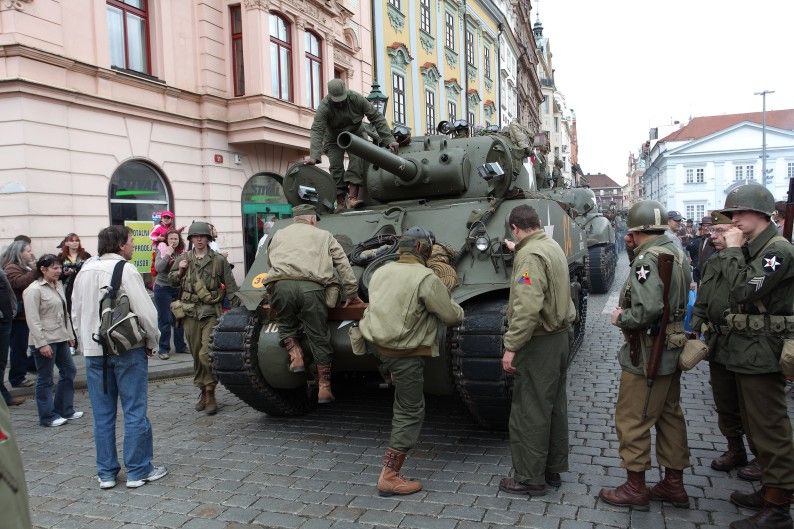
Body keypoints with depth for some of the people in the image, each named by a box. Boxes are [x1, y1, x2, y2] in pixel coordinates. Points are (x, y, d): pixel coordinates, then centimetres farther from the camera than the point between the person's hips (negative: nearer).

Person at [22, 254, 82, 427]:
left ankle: (65, 409, 26)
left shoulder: (58, 285, 11)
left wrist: (70, 334, 16)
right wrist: (41, 344, -20)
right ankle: (47, 416, 14)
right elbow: (33, 320, -18)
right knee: (45, 379, 3)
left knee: (69, 371, 13)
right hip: (45, 341, -8)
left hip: (60, 339, 8)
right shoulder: (34, 290, -14)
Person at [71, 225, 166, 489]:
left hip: (94, 351, 6)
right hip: (128, 349, -6)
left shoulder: (85, 272, 8)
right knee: (135, 413, 3)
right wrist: (152, 341, -2)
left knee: (103, 415, 11)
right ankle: (138, 471, 10)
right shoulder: (125, 270, -12)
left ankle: (106, 473, 19)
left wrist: (85, 344, 21)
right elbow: (146, 311, -16)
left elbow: (76, 314, 14)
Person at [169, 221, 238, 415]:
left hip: (211, 313, -3)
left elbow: (230, 286, 2)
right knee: (196, 354, 9)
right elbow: (171, 279, 20)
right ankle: (203, 391, 23)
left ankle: (210, 394, -2)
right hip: (190, 313, 4)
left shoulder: (219, 260, 1)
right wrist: (180, 271, -1)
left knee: (206, 354, -14)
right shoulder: (183, 258, 10)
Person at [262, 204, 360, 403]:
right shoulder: (324, 236, 25)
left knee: (286, 326, 26)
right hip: (312, 287, -1)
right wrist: (351, 294, 22)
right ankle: (324, 387, 11)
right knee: (319, 337, 9)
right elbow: (344, 266, 19)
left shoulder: (278, 235, 29)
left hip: (281, 285, 1)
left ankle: (294, 354, 1)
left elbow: (271, 264, 31)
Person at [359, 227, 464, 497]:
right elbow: (451, 316, -10)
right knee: (410, 413, 4)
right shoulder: (426, 278, -16)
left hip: (378, 343, 7)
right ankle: (389, 476, 8)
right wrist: (458, 309, 13)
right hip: (405, 352, -7)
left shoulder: (381, 271, 3)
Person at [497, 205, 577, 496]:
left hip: (538, 343, -10)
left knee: (529, 413, 1)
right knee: (555, 406, 17)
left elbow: (527, 308, -30)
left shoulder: (530, 255, -20)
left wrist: (511, 347, -25)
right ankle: (553, 469, 31)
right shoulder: (554, 246, 9)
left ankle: (529, 478, 13)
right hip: (560, 336, 10)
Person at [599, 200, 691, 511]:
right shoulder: (676, 254, 8)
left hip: (646, 357, -10)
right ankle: (674, 485, 29)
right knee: (670, 417, 18)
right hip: (672, 352, 10)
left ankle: (635, 488, 14)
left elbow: (647, 310, -31)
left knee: (632, 421, 3)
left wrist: (621, 318, -13)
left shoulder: (648, 258, -21)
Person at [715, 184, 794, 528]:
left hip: (762, 353, -10)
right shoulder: (752, 249, 13)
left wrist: (732, 250, -17)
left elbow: (745, 290, -23)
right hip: (745, 350, 10)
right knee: (759, 425, 18)